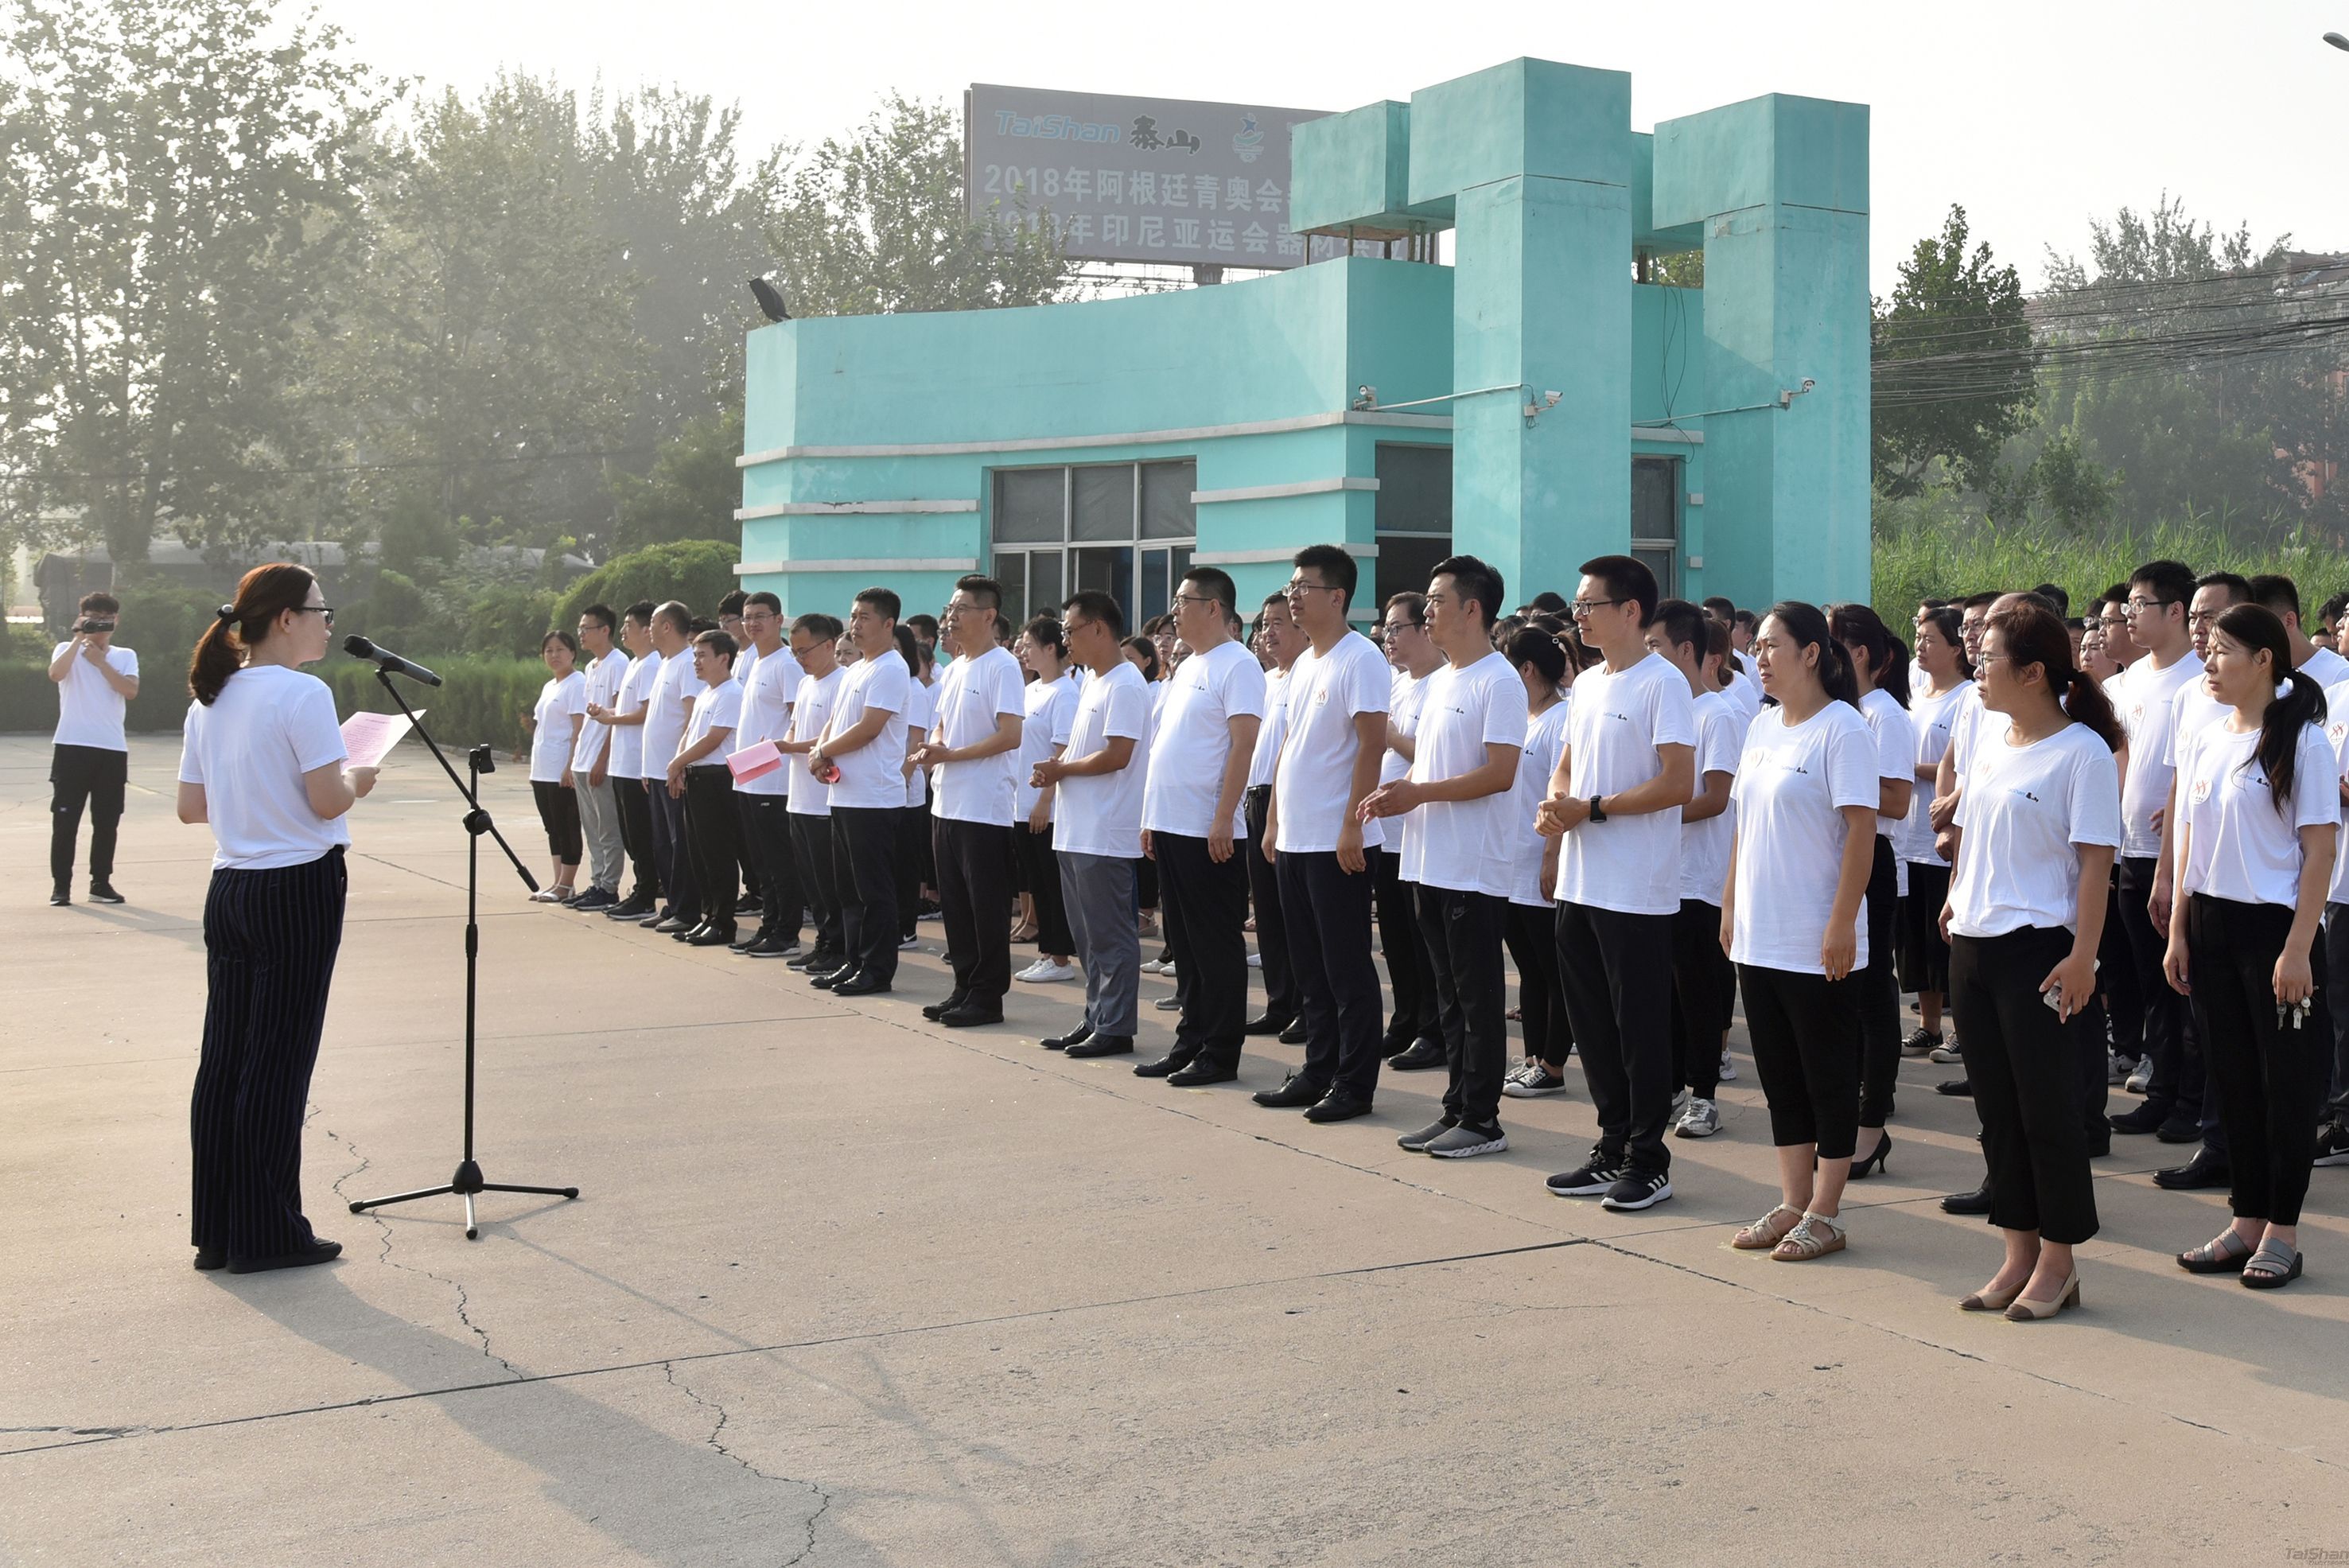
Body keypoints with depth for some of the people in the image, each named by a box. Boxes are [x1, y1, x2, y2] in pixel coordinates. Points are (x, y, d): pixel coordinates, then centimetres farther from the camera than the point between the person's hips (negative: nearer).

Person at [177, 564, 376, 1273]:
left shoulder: (210, 700, 10)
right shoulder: (302, 695, -13)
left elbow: (191, 807, 12)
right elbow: (327, 801, -19)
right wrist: (357, 781, 1)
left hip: (229, 889, 8)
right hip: (298, 891, -7)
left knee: (223, 1057, 10)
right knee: (278, 1062, -1)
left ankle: (215, 1229, 17)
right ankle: (266, 1235, 6)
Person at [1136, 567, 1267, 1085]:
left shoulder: (1237, 665, -11)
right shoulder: (1186, 668, 18)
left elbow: (1243, 743, -18)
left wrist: (1222, 820, -23)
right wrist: (1152, 818, 17)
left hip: (1208, 832, -9)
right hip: (1171, 827, 9)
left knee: (1217, 945, -2)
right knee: (1184, 944, 14)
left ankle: (1221, 1053, 3)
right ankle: (1190, 1041, 21)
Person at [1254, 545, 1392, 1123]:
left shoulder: (1360, 659, -12)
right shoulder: (1304, 663, 15)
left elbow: (1372, 745, -17)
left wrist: (1352, 827, -20)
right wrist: (1273, 821, 16)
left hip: (1338, 843, -9)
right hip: (1295, 839, 9)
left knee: (1347, 968, -1)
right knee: (1310, 967, 14)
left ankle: (1355, 1085, 6)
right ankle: (1317, 1072, 23)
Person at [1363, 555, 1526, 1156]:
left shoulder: (1499, 683, -12)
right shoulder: (1435, 683, 15)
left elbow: (1500, 773, -19)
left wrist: (1417, 794, -18)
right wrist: (1397, 790, 1)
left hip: (1475, 869, -9)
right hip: (1429, 863, 9)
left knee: (1478, 996, -1)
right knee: (1448, 994, 14)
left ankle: (1482, 1118, 6)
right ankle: (1457, 1107, 22)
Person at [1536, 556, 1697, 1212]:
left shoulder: (1662, 683, -12)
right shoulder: (1587, 682, 14)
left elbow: (1678, 783, -18)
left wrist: (1592, 809, -17)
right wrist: (1554, 804, -2)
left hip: (1636, 892, -8)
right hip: (1579, 884, 8)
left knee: (1640, 1028, 0)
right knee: (1592, 1023, 13)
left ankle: (1648, 1162, 10)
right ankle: (1612, 1150, 24)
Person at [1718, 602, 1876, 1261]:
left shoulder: (1842, 729, -12)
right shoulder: (1763, 726, 11)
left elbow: (1861, 830, -16)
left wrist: (1842, 923, -20)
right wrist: (1730, 905, 14)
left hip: (1818, 943, -8)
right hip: (1759, 936, 8)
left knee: (1828, 1075, 3)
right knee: (1780, 1073, 13)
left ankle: (1825, 1213, 11)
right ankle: (1793, 1202, 22)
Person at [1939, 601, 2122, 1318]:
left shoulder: (2082, 752, -11)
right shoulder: (1990, 738, 10)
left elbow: (2096, 861, -14)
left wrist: (2083, 955, -18)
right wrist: (1956, 896, 11)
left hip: (2040, 952, -7)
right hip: (1974, 945, 7)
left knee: (2047, 1110, 1)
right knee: (1996, 1110, 12)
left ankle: (2057, 1264, 12)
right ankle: (2019, 1256, 22)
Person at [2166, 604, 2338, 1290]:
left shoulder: (2301, 741, -9)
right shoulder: (2204, 744, 9)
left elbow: (2320, 849, -11)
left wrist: (2298, 948, -15)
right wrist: (2179, 932, 8)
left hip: (2274, 926, -6)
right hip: (2210, 925, 6)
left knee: (2286, 1080, 2)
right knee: (2233, 1078, 11)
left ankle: (2282, 1230, 12)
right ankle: (2246, 1220, 20)